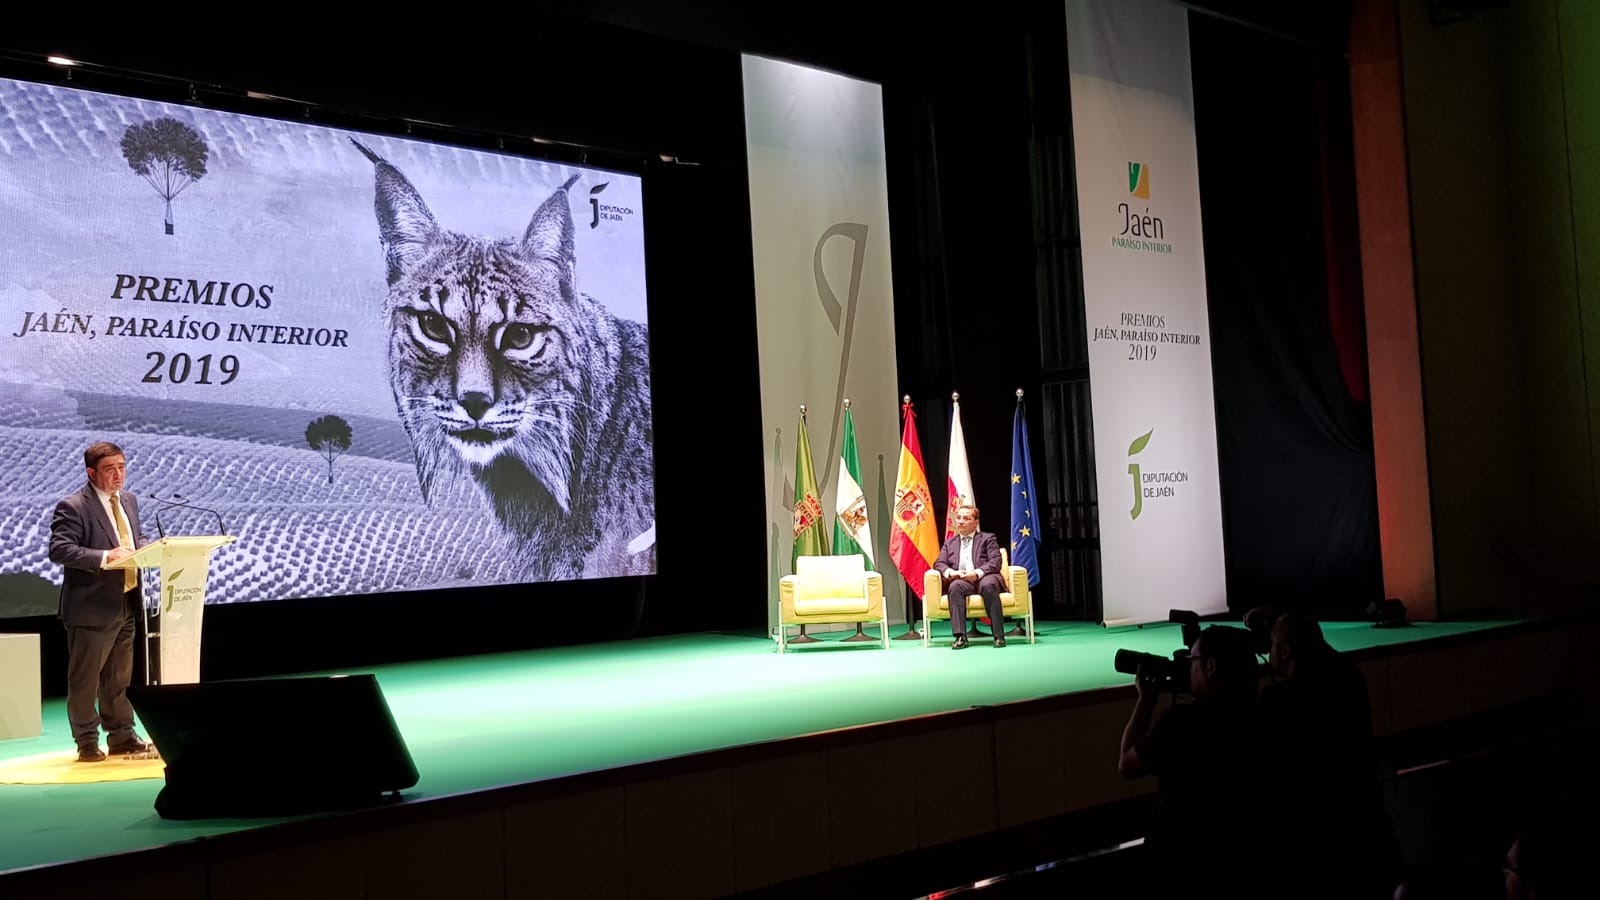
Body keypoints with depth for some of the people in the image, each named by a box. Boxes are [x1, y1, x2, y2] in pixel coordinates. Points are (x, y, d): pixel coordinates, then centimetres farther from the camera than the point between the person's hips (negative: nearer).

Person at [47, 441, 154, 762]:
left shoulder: (129, 501, 12)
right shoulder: (72, 507, -12)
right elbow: (59, 550, -22)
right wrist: (104, 557, -32)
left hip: (126, 605, 7)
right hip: (92, 607, -7)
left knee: (120, 677, 17)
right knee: (85, 679, 3)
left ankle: (122, 736, 27)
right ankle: (87, 743, 13)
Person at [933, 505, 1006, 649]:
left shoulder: (988, 538, 15)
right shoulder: (949, 543, 26)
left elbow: (995, 562, 1)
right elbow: (939, 563, 14)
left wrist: (977, 573, -18)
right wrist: (950, 572, -11)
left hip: (984, 578, -2)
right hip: (961, 580, 2)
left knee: (988, 585, -38)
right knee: (955, 587, -35)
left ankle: (999, 635, -33)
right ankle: (960, 636, -38)